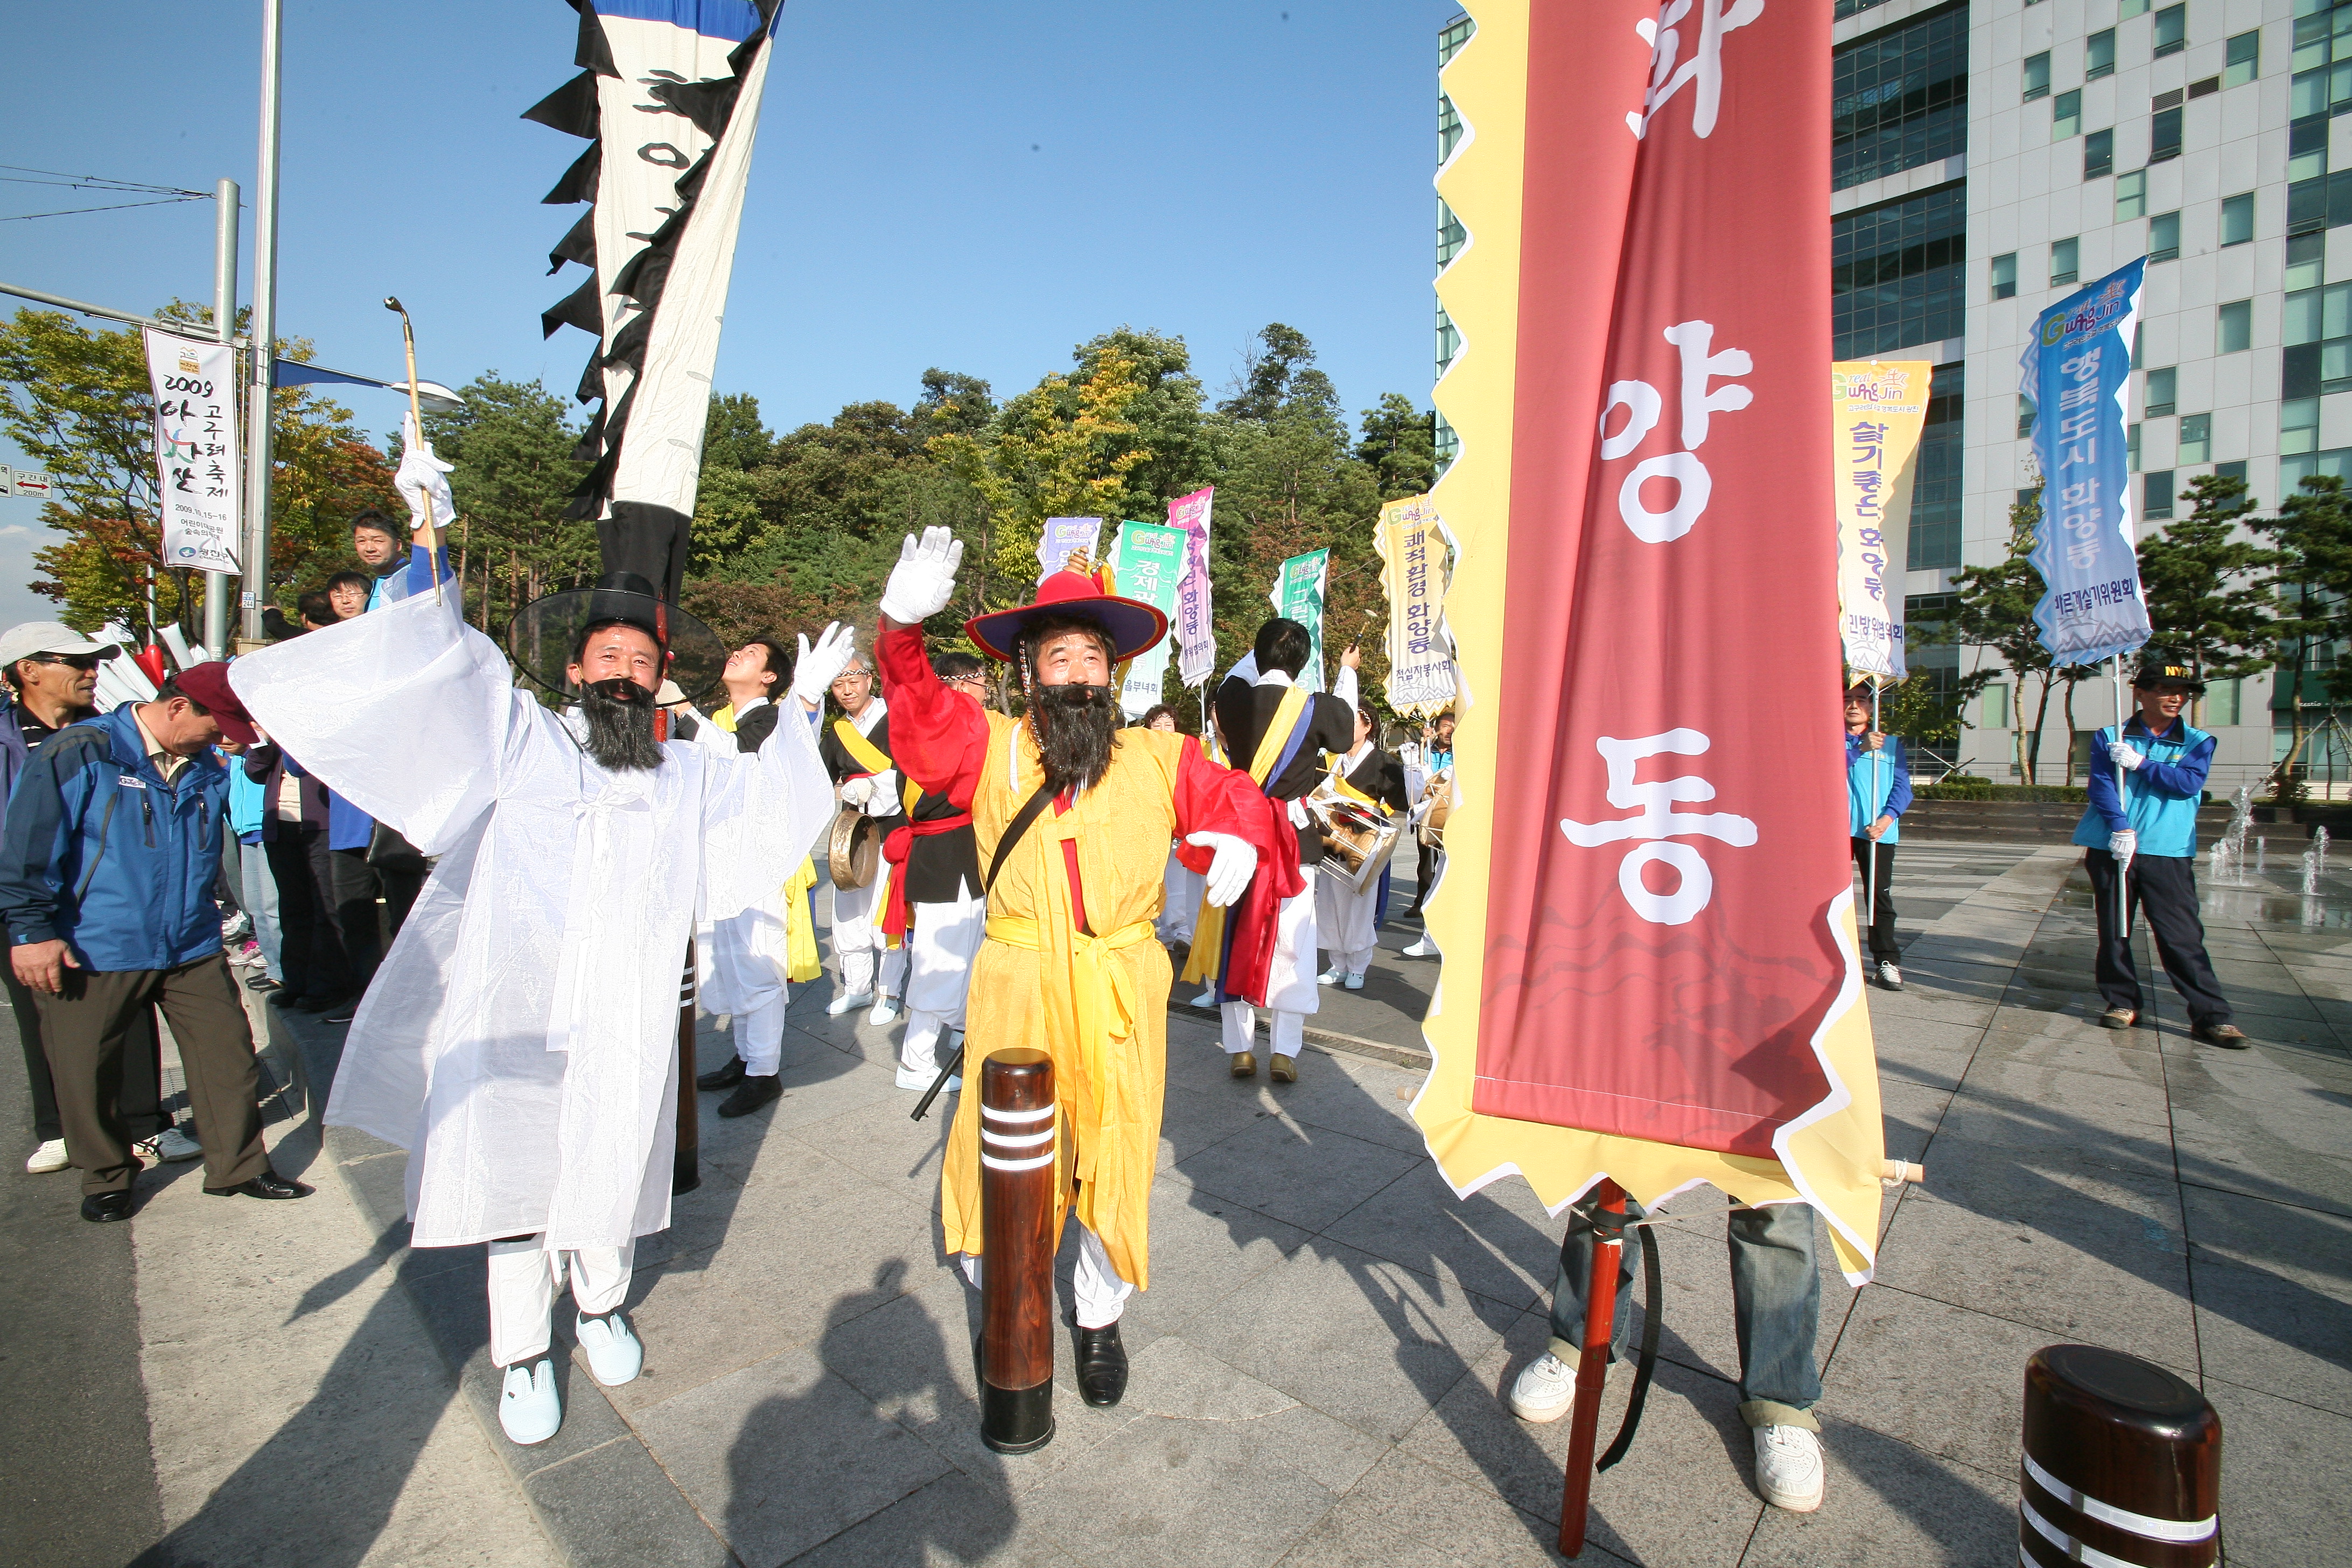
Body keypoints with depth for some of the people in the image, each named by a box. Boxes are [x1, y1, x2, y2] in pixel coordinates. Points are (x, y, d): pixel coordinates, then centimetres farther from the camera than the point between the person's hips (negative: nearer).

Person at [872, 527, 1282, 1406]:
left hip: (1121, 999, 1)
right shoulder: (989, 748, 2)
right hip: (1015, 994, -1)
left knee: (1116, 1165, 11)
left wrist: (1238, 842, -13)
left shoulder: (1160, 759, 5)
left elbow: (1237, 802, 10)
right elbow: (918, 709, -10)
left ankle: (1101, 1322, 38)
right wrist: (903, 624, -28)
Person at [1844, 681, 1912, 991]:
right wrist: (1861, 749, -20)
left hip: (1878, 831, 1)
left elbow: (1903, 786, 5)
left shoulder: (1891, 743, 12)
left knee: (1881, 896, 0)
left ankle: (1887, 961, 5)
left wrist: (1887, 817, -11)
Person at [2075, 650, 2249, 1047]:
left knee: (2183, 936, -4)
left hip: (2168, 853, 0)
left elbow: (2189, 783, -7)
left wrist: (2140, 763, -12)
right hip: (2111, 849, 0)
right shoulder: (2110, 738, 8)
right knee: (2114, 932, 7)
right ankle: (2121, 1002, 19)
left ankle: (2211, 1016, 2)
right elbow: (2099, 784, -5)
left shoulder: (2197, 742, 11)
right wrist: (2120, 827, -17)